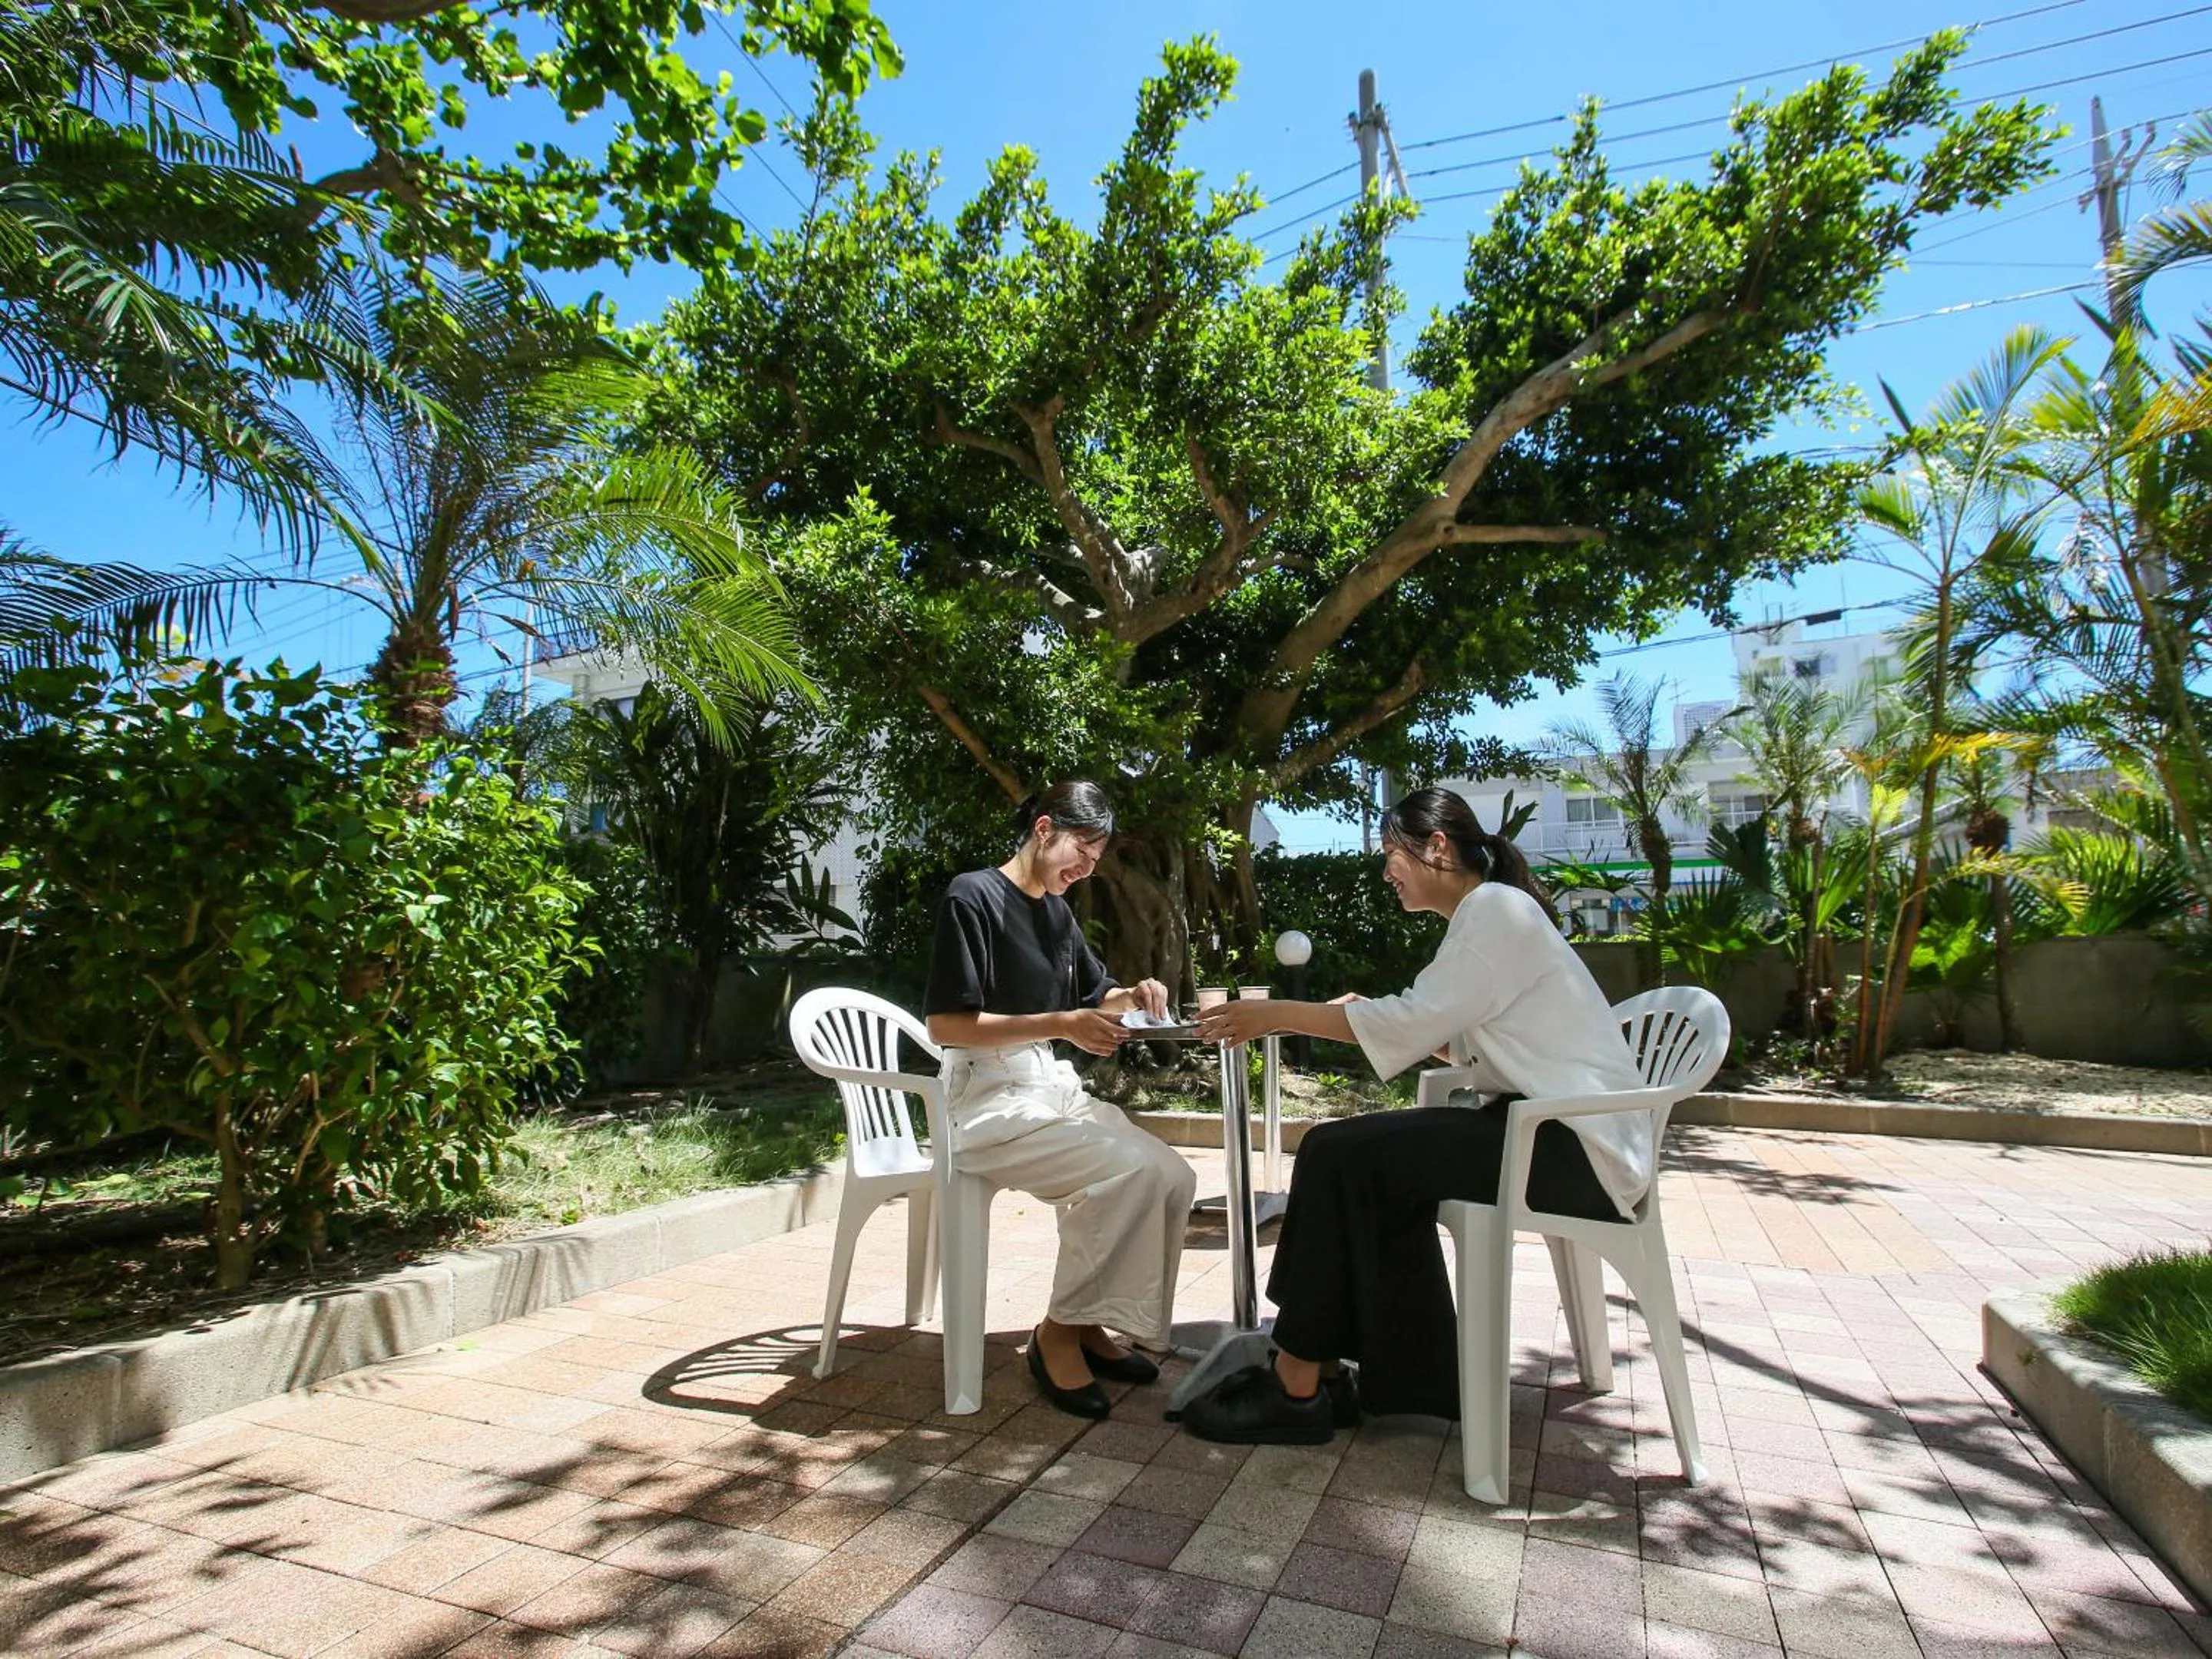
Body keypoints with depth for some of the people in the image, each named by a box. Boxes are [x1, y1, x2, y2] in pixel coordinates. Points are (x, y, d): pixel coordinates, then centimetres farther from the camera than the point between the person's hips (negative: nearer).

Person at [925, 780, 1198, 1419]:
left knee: (1173, 1176, -10)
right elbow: (945, 1024, -17)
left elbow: (1097, 995, 25)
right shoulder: (974, 896, -11)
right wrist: (1062, 1024, -23)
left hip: (1054, 1088, 8)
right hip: (990, 1099, -8)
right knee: (1131, 1173, -26)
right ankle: (1059, 1332, -6)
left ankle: (1090, 1323, 4)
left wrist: (1132, 996, 1)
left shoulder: (1057, 910, 14)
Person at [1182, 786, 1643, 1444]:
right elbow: (1448, 1037, 14)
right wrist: (1360, 1017, 6)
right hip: (1547, 1127, 10)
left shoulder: (1497, 909, -12)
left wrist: (1276, 1014, -15)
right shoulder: (1486, 914, 18)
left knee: (1340, 1153, -16)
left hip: (1576, 1144, -10)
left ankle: (1297, 1385, -7)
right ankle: (1418, 1383, 6)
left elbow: (1412, 1024, -19)